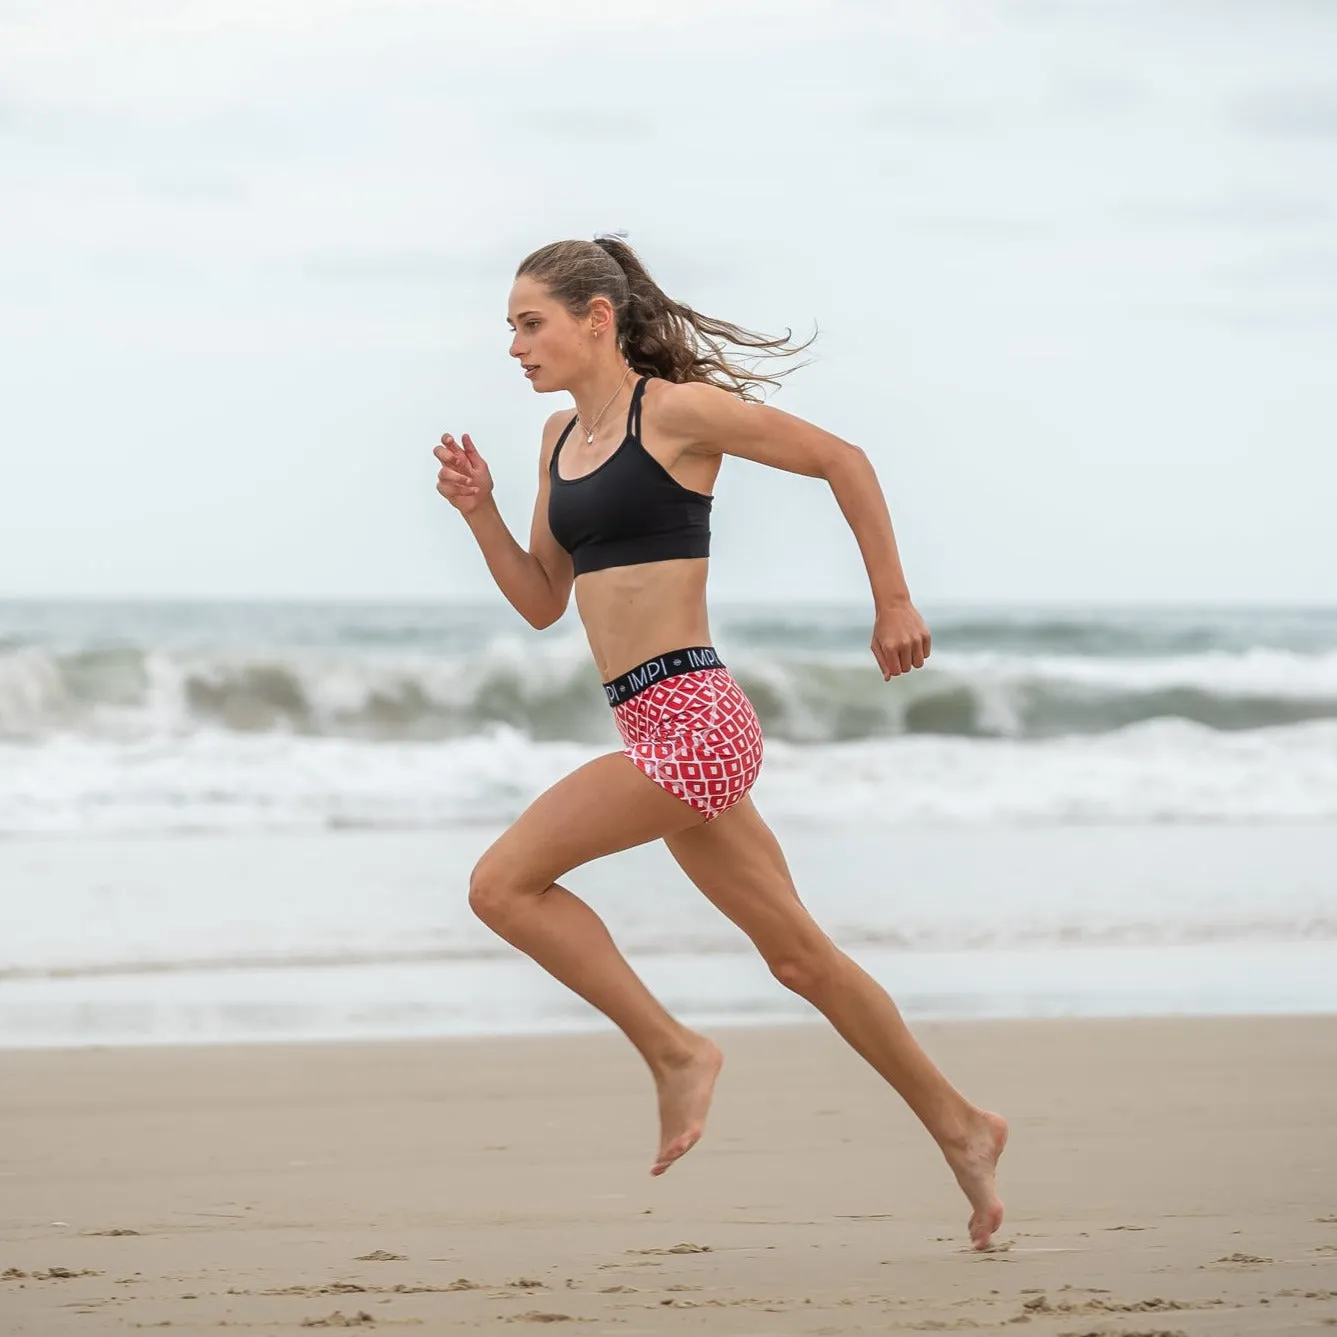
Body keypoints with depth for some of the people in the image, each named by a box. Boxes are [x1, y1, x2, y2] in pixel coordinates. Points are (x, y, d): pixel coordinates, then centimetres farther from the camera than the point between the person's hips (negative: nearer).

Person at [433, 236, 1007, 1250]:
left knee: (504, 882, -13)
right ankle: (959, 1128, 24)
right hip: (662, 734, 9)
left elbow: (841, 461, -4)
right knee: (798, 956, 14)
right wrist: (480, 513, 4)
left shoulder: (675, 409, -9)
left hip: (691, 717, -9)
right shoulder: (563, 438, 14)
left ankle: (675, 1052, -4)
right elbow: (542, 603, 19)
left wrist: (894, 603, -1)